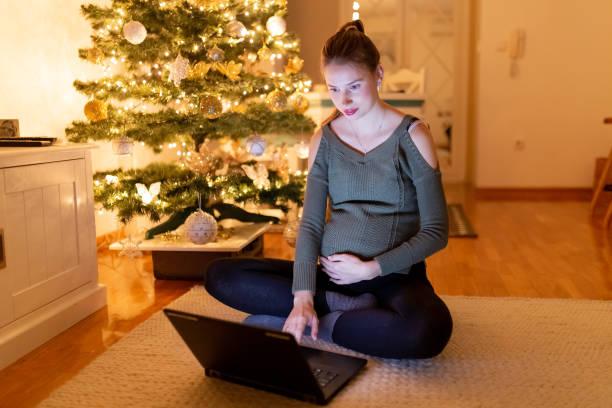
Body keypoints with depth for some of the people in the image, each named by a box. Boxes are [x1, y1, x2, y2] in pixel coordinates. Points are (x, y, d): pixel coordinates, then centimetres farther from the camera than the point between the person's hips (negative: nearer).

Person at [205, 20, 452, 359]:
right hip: (330, 273, 4)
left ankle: (316, 324, -16)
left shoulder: (412, 136, -4)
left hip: (394, 276, -3)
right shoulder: (324, 138, 6)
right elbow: (311, 224, -1)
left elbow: (436, 232, -5)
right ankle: (352, 307, -15)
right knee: (219, 275, -13)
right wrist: (303, 296, -16)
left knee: (429, 329, -39)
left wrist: (370, 269, -13)